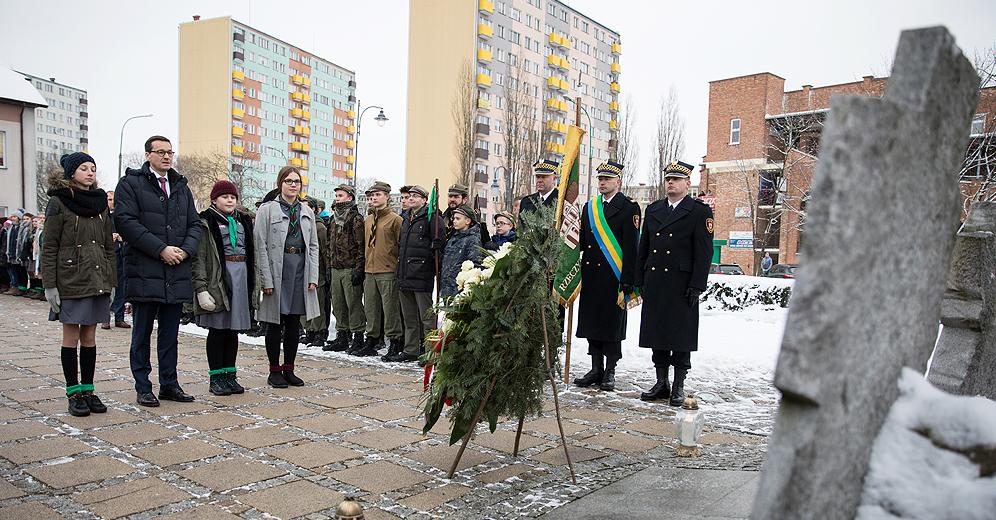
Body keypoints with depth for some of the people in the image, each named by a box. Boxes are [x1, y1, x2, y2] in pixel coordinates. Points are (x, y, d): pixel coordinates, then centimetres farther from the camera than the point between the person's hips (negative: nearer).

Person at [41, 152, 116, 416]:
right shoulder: (58, 202, -3)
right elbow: (49, 248, -5)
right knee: (71, 338, 3)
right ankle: (74, 393, 11)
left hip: (98, 281, 4)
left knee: (90, 337, 9)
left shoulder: (100, 202, 11)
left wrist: (111, 282, 9)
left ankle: (88, 390, 17)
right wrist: (50, 285, -10)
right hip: (71, 282, -4)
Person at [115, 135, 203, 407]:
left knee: (170, 333, 11)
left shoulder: (181, 186, 17)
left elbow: (195, 223, 14)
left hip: (177, 272, 5)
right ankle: (143, 388, 13)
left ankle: (169, 384, 20)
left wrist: (185, 250, -5)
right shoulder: (131, 183, 0)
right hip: (144, 271, -5)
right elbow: (125, 221, -12)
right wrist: (161, 249, -17)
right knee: (142, 333, 4)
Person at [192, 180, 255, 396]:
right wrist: (201, 288, -17)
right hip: (217, 279, -5)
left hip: (241, 278, 6)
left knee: (233, 329, 9)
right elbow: (199, 258, -8)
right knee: (217, 329, -1)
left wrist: (252, 284, 15)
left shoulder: (243, 221, 17)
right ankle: (215, 378, 8)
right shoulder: (206, 222, -2)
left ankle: (230, 374, 17)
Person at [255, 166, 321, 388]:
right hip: (277, 271, -4)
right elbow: (261, 246, -6)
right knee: (275, 325, 3)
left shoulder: (307, 212, 13)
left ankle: (289, 369, 19)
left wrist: (313, 276, 3)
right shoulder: (267, 210, -1)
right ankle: (274, 371, 14)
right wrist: (266, 279, -12)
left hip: (300, 271, 4)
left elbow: (313, 245, 12)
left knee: (294, 325, 9)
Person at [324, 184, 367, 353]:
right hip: (336, 269, 8)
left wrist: (358, 269, -17)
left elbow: (361, 246, -12)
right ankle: (342, 337, 19)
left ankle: (358, 338, 2)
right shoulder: (335, 219, 18)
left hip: (350, 269, -8)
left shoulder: (356, 219, -7)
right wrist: (330, 265, 18)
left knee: (354, 304, -5)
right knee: (338, 305, 10)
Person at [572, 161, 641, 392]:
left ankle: (610, 373, 13)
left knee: (612, 325, 2)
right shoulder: (589, 208, 13)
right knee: (591, 323, 10)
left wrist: (626, 284, -15)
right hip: (591, 277, 6)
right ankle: (596, 369, 21)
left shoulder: (629, 208, -5)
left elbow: (630, 249, -10)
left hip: (614, 278, -5)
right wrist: (578, 275, 7)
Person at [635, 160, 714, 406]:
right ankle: (661, 384, 20)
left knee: (682, 337, 2)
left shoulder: (700, 211, -1)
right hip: (654, 283, 5)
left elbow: (704, 252, -6)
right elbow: (643, 248, 16)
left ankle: (678, 387, 12)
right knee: (657, 333, 9)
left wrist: (696, 286, -13)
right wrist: (640, 280, 10)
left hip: (682, 285, -5)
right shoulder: (653, 210, 15)